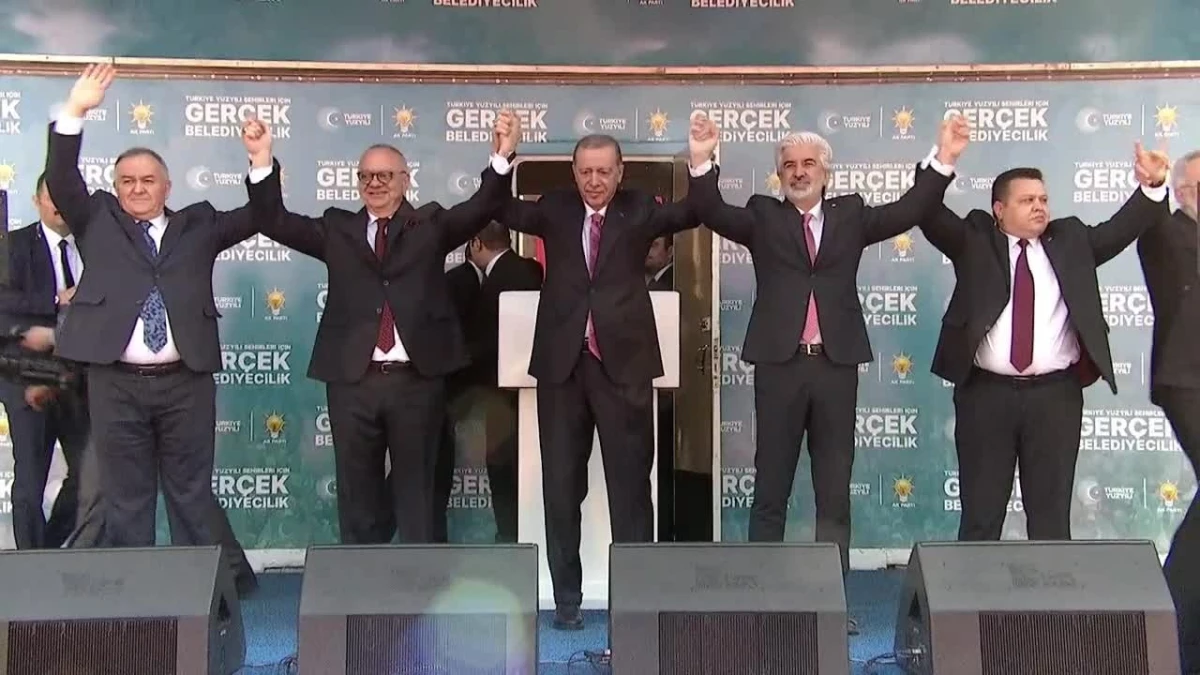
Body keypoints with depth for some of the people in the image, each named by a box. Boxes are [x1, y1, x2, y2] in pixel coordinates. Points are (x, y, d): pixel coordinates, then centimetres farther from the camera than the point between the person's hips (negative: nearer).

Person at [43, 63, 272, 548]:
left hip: (186, 382, 0)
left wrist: (262, 161, -9)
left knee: (192, 497, 8)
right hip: (116, 384, 0)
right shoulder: (98, 221, 12)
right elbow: (61, 182, -1)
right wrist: (75, 113, -11)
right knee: (125, 501, 8)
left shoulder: (198, 225, 12)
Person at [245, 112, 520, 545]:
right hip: (352, 380, 2)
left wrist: (501, 156, -25)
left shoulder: (431, 225, 6)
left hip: (417, 380, -1)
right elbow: (276, 222, 4)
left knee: (415, 489, 8)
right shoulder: (337, 229, 11)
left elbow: (481, 209, -8)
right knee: (357, 492, 10)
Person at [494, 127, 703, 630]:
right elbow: (504, 211, -6)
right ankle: (567, 597, 21)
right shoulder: (555, 210, 7)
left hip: (623, 363, -1)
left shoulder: (638, 210, 4)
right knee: (561, 485, 8)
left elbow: (691, 213, -7)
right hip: (562, 363, 2)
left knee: (630, 483, 5)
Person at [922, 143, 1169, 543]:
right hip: (986, 394, -2)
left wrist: (1152, 187, -8)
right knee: (980, 511, 6)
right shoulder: (975, 240, 5)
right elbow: (930, 217, -7)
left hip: (1055, 394, 2)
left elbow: (1121, 229, 8)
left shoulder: (1070, 240, 13)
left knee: (1051, 513, 8)